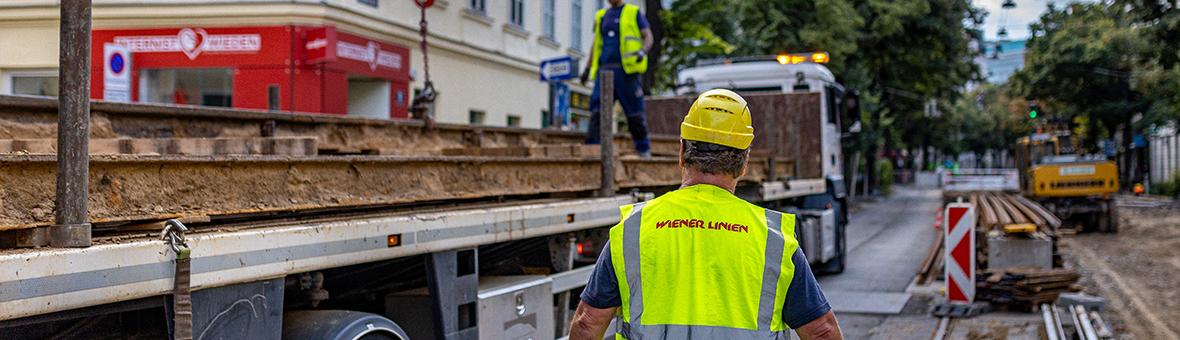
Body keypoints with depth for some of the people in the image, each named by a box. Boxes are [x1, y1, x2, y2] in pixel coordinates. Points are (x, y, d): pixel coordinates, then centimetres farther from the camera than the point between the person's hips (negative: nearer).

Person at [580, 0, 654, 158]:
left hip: (627, 70, -4)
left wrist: (643, 51, -20)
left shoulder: (634, 13, 8)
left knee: (635, 112, -2)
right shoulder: (601, 16, 20)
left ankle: (644, 149, 10)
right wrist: (587, 69, 20)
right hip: (605, 71, 4)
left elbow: (648, 36, 1)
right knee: (597, 111, -8)